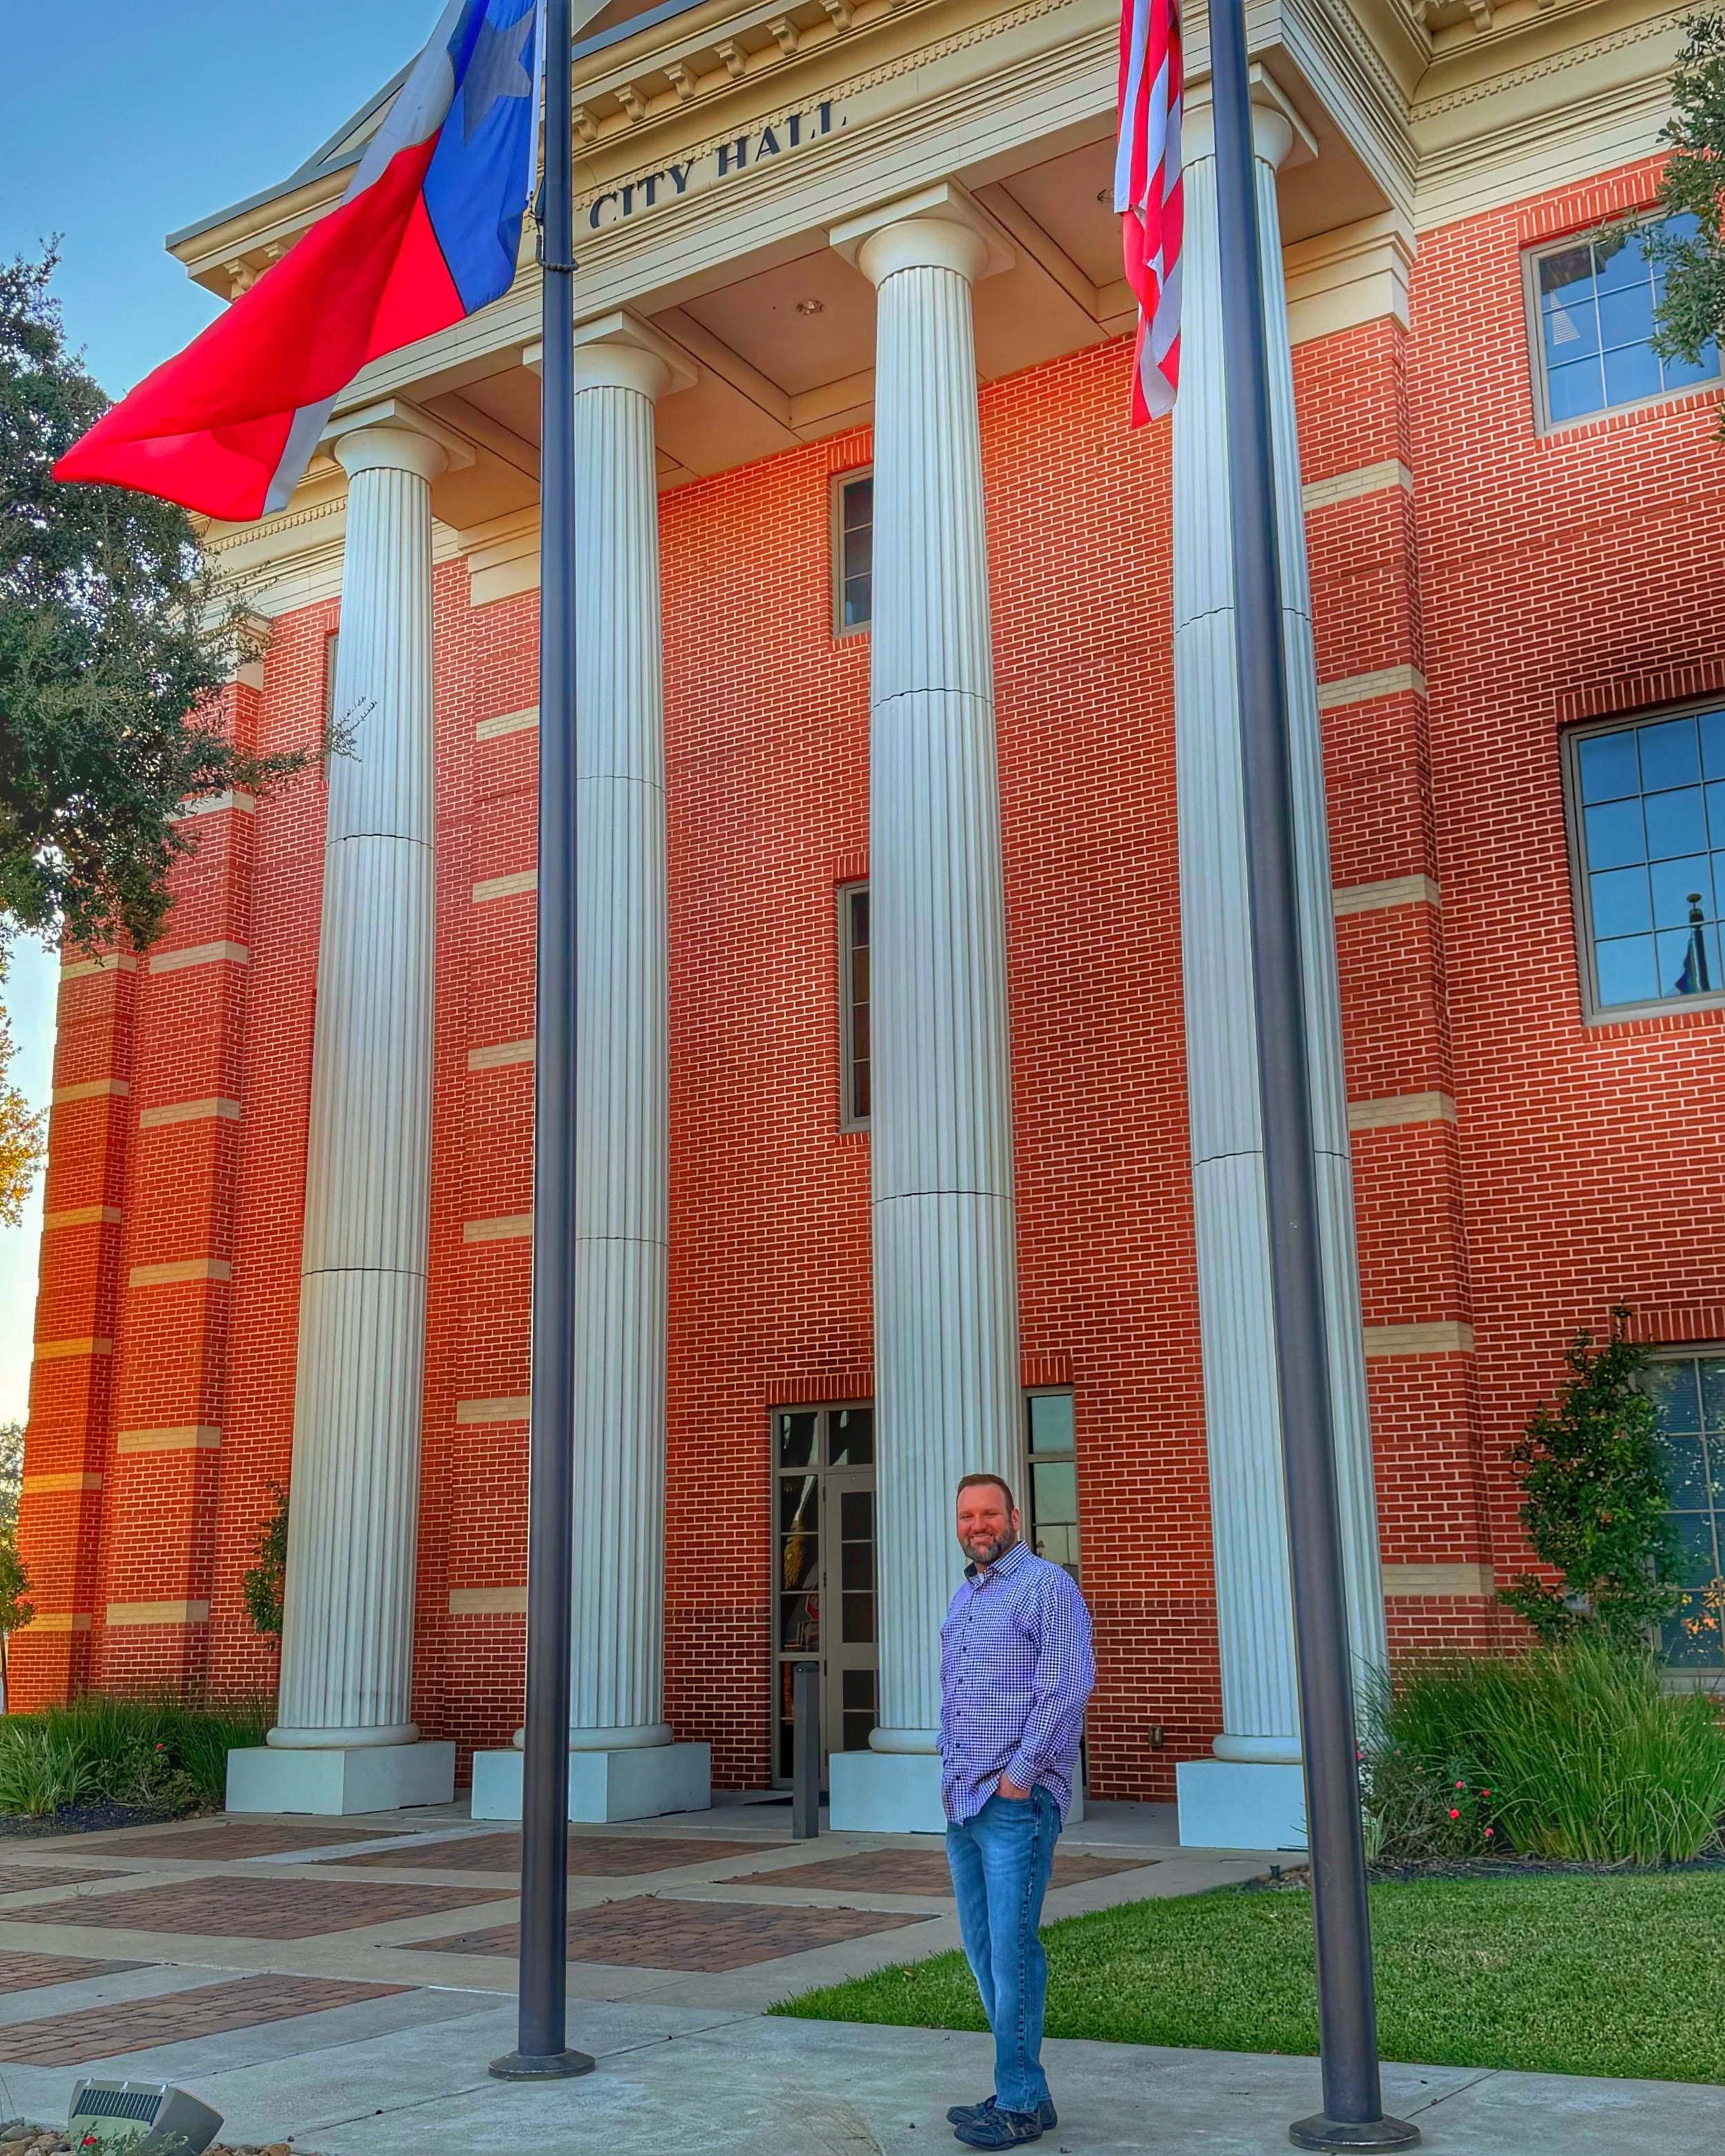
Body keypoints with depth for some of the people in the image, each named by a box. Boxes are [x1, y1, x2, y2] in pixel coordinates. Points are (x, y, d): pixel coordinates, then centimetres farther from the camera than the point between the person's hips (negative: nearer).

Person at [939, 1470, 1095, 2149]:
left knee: (1012, 1949, -7)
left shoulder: (1046, 1585, -7)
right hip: (963, 1801, 8)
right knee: (982, 1948, 10)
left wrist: (1020, 1776, -15)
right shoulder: (963, 1597, 18)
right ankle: (1020, 2087, 19)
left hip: (1017, 1799, -8)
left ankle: (1020, 2103, 1)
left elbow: (1067, 1687, -15)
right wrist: (950, 1774, 14)